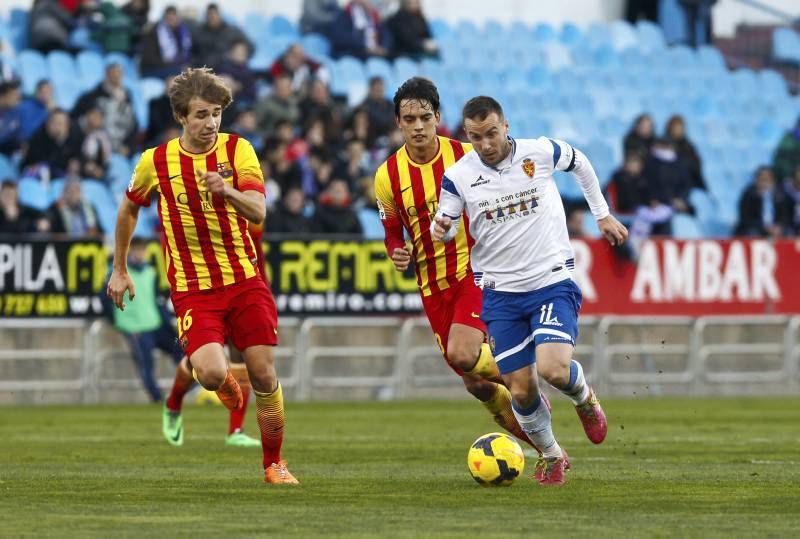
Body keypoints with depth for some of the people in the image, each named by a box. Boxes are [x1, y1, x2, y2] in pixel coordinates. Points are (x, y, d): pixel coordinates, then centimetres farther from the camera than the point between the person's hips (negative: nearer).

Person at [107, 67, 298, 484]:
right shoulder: (155, 162, -3)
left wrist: (228, 191, -36)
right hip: (193, 288, -1)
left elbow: (258, 212, -16)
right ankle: (224, 385, 18)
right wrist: (119, 270, 20)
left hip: (245, 280, 1)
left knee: (264, 375, -2)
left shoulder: (237, 150, -4)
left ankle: (274, 464, 17)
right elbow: (128, 210, 16)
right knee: (211, 373, -21)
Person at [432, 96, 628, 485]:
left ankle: (584, 398, 14)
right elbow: (445, 224, 6)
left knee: (554, 369, -23)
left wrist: (602, 214, 18)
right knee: (521, 391, 0)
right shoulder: (458, 176, -7)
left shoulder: (541, 152, -8)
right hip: (501, 293, 2)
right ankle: (550, 456, 28)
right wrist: (440, 230, -18)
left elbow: (580, 164, 14)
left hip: (553, 282, -2)